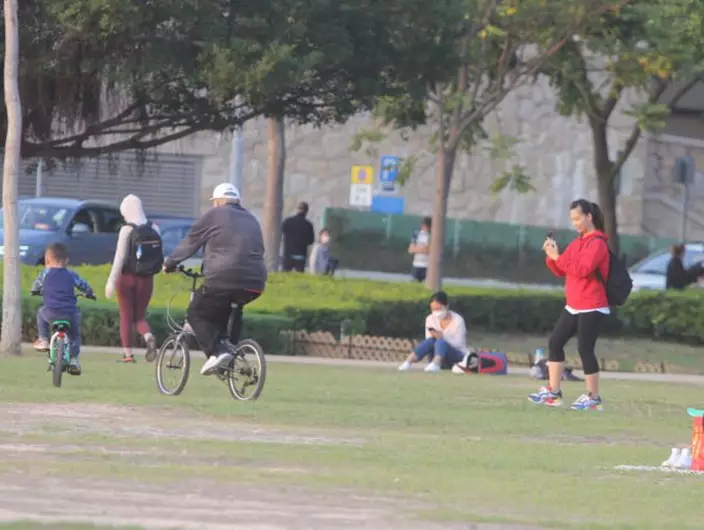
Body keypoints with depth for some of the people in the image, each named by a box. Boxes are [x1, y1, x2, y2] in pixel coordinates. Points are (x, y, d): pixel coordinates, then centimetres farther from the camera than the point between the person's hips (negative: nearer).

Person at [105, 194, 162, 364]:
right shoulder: (154, 229, 2)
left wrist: (112, 281, -16)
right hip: (146, 280, 4)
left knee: (126, 316, 8)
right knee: (140, 316, 14)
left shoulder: (127, 230, -11)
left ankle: (128, 353, 8)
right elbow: (160, 256, 5)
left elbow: (120, 256, -16)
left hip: (128, 278, -4)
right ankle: (149, 338, -15)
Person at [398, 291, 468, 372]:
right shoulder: (430, 319, 2)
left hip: (458, 357, -3)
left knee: (441, 342, -34)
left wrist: (443, 337, -30)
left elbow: (459, 344, -14)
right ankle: (408, 362, -44)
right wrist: (433, 337, -24)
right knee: (430, 341, -28)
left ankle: (435, 364, -62)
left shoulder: (458, 320, -9)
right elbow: (428, 341, 0)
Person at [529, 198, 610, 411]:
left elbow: (582, 269, -24)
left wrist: (558, 257, -21)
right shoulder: (578, 242, 14)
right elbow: (561, 271, 16)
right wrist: (551, 256, -2)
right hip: (573, 306, 9)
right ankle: (553, 393, 10)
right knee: (555, 343, 6)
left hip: (591, 308, -9)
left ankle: (593, 398, 0)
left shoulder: (597, 243, -12)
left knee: (585, 349, -8)